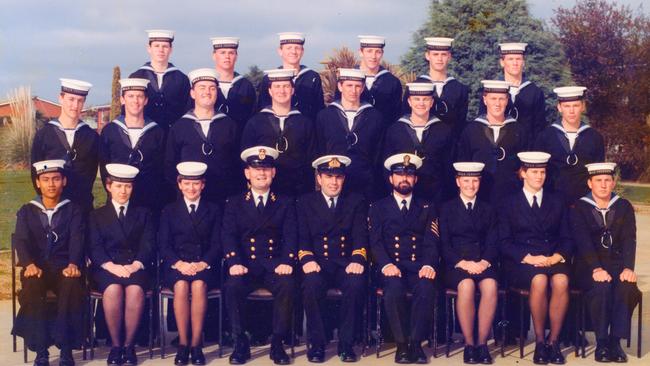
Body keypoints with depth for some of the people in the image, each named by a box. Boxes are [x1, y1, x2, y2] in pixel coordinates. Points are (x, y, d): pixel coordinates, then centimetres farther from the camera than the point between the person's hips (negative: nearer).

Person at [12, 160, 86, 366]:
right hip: (37, 268, 1)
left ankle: (66, 349, -29)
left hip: (64, 268, 0)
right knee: (32, 285, -35)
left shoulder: (73, 211, 13)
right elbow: (20, 240, 0)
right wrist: (29, 264, -22)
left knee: (73, 284, -36)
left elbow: (77, 240, -2)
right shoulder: (27, 211, 15)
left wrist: (73, 264, -24)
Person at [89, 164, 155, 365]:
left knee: (135, 290, -35)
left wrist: (136, 265, -13)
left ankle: (128, 345, -22)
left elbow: (148, 244, 6)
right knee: (113, 289, -35)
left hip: (136, 267, 0)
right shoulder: (97, 215, 17)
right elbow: (95, 248, 4)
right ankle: (115, 345, -21)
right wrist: (111, 266, -15)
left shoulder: (143, 213, 19)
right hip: (107, 268, 0)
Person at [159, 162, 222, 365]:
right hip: (176, 265, 0)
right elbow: (164, 245, 6)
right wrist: (179, 263, -13)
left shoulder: (213, 210, 15)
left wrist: (203, 263, -12)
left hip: (204, 265, 0)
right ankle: (183, 344, -26)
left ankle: (196, 344, -28)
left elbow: (217, 244, 7)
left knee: (199, 285, -34)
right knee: (181, 286, -33)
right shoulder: (169, 211, 15)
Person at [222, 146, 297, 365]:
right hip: (245, 266, 0)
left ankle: (277, 343, -19)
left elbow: (290, 236, 3)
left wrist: (286, 262, -17)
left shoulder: (285, 204, 16)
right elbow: (228, 235, 1)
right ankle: (240, 343, -18)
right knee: (232, 285, -32)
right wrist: (234, 263, -18)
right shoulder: (234, 203, 15)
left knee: (287, 285, -32)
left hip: (275, 265, 0)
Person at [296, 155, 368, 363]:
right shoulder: (305, 202, 14)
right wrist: (307, 259, -17)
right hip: (318, 264, 0)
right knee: (311, 283, -34)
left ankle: (346, 343, -18)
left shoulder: (356, 202, 15)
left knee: (357, 283, -33)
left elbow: (360, 236, 2)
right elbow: (302, 238, 4)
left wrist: (357, 260, -17)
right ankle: (317, 343, -17)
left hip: (346, 264, 0)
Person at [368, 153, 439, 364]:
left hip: (419, 266, 1)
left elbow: (431, 242, 5)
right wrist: (386, 264, -18)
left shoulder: (427, 208, 19)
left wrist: (429, 265, -16)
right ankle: (402, 344, -21)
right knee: (394, 288, -35)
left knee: (426, 287, -34)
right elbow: (375, 242, 2)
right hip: (391, 266, -1)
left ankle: (415, 342, -24)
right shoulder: (378, 208, 16)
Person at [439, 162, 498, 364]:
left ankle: (482, 343, -25)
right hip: (456, 264, -2)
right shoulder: (447, 208, 12)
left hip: (483, 263, 2)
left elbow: (492, 243, 9)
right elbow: (444, 244, 3)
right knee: (466, 285, -35)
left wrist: (484, 262, -11)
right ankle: (469, 344, -25)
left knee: (490, 285, -33)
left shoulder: (488, 209, 19)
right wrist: (462, 262, -13)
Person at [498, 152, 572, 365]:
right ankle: (539, 341, -20)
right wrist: (529, 258, -13)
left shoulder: (557, 202, 19)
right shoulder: (509, 204, 11)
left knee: (561, 281, -33)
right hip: (521, 262, -2)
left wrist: (556, 257, -7)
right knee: (539, 280, -36)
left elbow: (566, 239, 14)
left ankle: (553, 341, -19)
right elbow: (505, 243, 2)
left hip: (553, 259, 2)